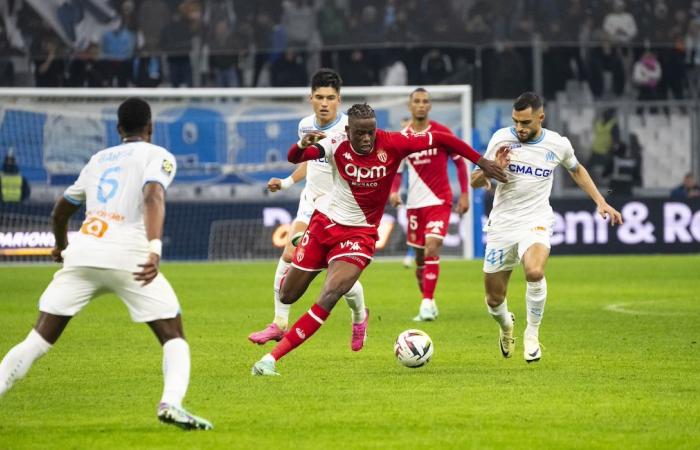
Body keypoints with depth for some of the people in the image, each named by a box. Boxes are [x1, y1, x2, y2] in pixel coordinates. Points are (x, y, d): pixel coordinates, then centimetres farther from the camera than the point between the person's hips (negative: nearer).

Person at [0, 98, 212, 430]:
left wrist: (61, 246, 56)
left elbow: (61, 210, 37)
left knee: (38, 341, 6)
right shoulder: (157, 155, 11)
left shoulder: (99, 159, 27)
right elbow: (154, 197, -11)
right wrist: (154, 249, -23)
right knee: (173, 337, 4)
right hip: (127, 257, -4)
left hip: (82, 254, 4)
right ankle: (171, 403, -20)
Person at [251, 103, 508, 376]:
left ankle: (271, 358, -18)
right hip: (324, 223, 1)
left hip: (359, 234, -1)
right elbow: (293, 158, -25)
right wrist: (303, 145, -48)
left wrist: (480, 162, -9)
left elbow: (441, 140, -9)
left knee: (329, 297, -23)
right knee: (287, 296, 10)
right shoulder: (337, 144, -15)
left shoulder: (392, 143, -16)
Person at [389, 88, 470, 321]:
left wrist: (464, 194, -3)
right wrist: (394, 192, -8)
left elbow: (460, 162, 3)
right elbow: (397, 172, 11)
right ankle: (428, 301, 25)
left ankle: (427, 304, -19)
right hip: (415, 203, 4)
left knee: (432, 248, -19)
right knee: (419, 256, 9)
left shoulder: (442, 133, -5)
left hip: (439, 201, -4)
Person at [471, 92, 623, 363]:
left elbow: (576, 170, 21)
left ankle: (532, 334, -12)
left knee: (535, 271, -33)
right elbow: (475, 182, 4)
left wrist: (601, 202, 16)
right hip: (502, 224, 1)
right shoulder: (501, 139, -4)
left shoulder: (558, 145, -2)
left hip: (535, 222, -1)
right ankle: (506, 325, 41)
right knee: (494, 300, 4)